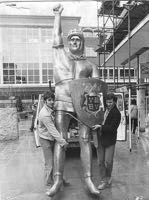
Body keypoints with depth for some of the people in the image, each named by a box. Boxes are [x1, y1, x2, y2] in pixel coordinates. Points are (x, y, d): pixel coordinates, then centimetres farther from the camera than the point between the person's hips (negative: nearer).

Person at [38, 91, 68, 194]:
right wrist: (63, 142, -27)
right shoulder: (45, 114, -26)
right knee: (49, 164, -1)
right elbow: (53, 130, -28)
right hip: (46, 140, -8)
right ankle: (49, 186, 13)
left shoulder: (51, 109, 1)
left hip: (53, 139, 8)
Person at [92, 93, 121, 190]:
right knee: (101, 162, 9)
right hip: (100, 139, 5)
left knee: (108, 162, 1)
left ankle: (108, 177, 29)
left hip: (110, 140, -5)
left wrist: (101, 127, -22)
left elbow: (112, 128, -16)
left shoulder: (117, 113, -10)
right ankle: (103, 181, 23)